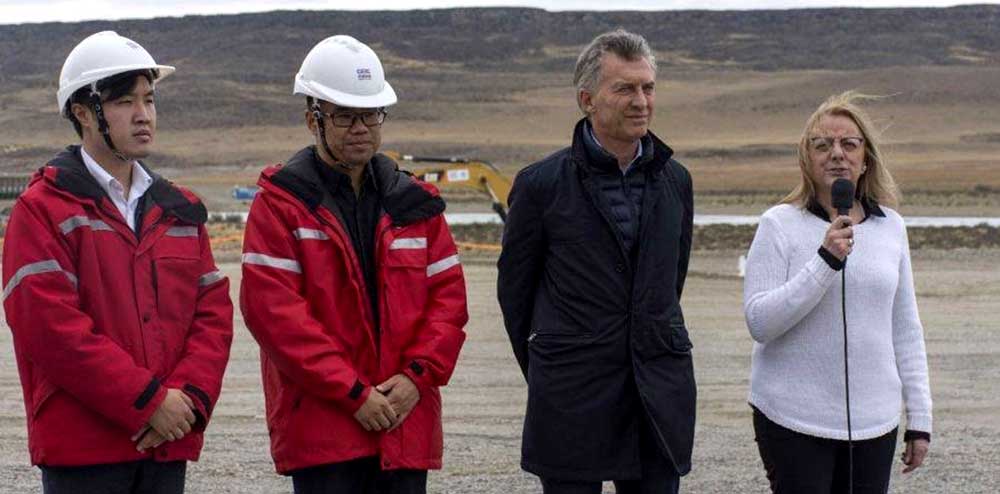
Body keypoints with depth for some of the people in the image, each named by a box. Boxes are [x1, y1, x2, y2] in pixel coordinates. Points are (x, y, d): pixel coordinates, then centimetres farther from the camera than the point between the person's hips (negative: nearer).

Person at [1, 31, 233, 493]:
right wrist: (147, 402, -15)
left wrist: (189, 397, -8)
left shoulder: (181, 210, 15)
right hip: (81, 447, -5)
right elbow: (50, 325, -14)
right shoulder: (42, 209, -5)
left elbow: (214, 311, 10)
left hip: (167, 444, 6)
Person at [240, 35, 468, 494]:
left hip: (406, 424, 5)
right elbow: (273, 310, -12)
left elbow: (449, 296, 10)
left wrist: (417, 375, -7)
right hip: (320, 426, -4)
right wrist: (352, 393, -15)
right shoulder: (281, 203, -3)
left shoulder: (415, 203, 12)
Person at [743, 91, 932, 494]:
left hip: (874, 422, 4)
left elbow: (905, 329, 13)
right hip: (795, 419, -4)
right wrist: (825, 261, -21)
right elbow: (759, 322, -13)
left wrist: (919, 419, 11)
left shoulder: (890, 226, 8)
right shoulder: (780, 225, -5)